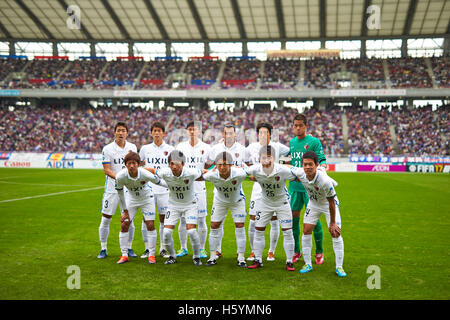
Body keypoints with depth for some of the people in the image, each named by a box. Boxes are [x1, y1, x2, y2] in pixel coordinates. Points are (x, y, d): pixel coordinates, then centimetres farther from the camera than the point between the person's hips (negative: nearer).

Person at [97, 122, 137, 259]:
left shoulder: (132, 147, 6)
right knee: (105, 219, 0)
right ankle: (103, 249, 13)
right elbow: (106, 170, -8)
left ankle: (129, 248, 18)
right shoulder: (107, 149, -4)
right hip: (112, 189, -2)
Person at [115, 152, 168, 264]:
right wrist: (125, 210, -5)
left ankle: (151, 255, 6)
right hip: (132, 199, 2)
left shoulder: (146, 174, -34)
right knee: (124, 225, -4)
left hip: (147, 198, -2)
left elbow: (159, 182, -14)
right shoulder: (120, 176, -29)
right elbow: (120, 193, -11)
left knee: (150, 225, -7)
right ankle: (124, 255, 9)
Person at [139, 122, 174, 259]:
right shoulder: (145, 149, 7)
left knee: (164, 218, 2)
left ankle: (163, 248, 13)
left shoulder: (170, 149, 4)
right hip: (148, 189, 1)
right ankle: (147, 248, 12)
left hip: (164, 189, -1)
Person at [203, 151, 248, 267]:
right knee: (214, 226, 0)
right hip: (220, 200, 1)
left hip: (237, 201, -1)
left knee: (240, 227, -5)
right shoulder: (212, 175, -34)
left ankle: (241, 258, 8)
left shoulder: (239, 174, -38)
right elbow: (202, 177, -12)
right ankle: (213, 257, 14)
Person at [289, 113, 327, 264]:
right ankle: (296, 251, 18)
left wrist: (322, 166, -27)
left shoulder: (314, 141, -2)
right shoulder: (291, 142, 13)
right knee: (294, 216, 5)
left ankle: (319, 252, 10)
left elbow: (322, 160, -8)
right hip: (294, 185, 5)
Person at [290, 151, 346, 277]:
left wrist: (332, 223, -19)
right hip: (313, 204, 4)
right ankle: (308, 264, 11)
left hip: (328, 204, -4)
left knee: (335, 233, -11)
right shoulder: (299, 173, -27)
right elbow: (288, 168, -2)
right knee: (306, 231, -2)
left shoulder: (325, 181, -39)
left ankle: (339, 267, 2)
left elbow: (331, 202, -26)